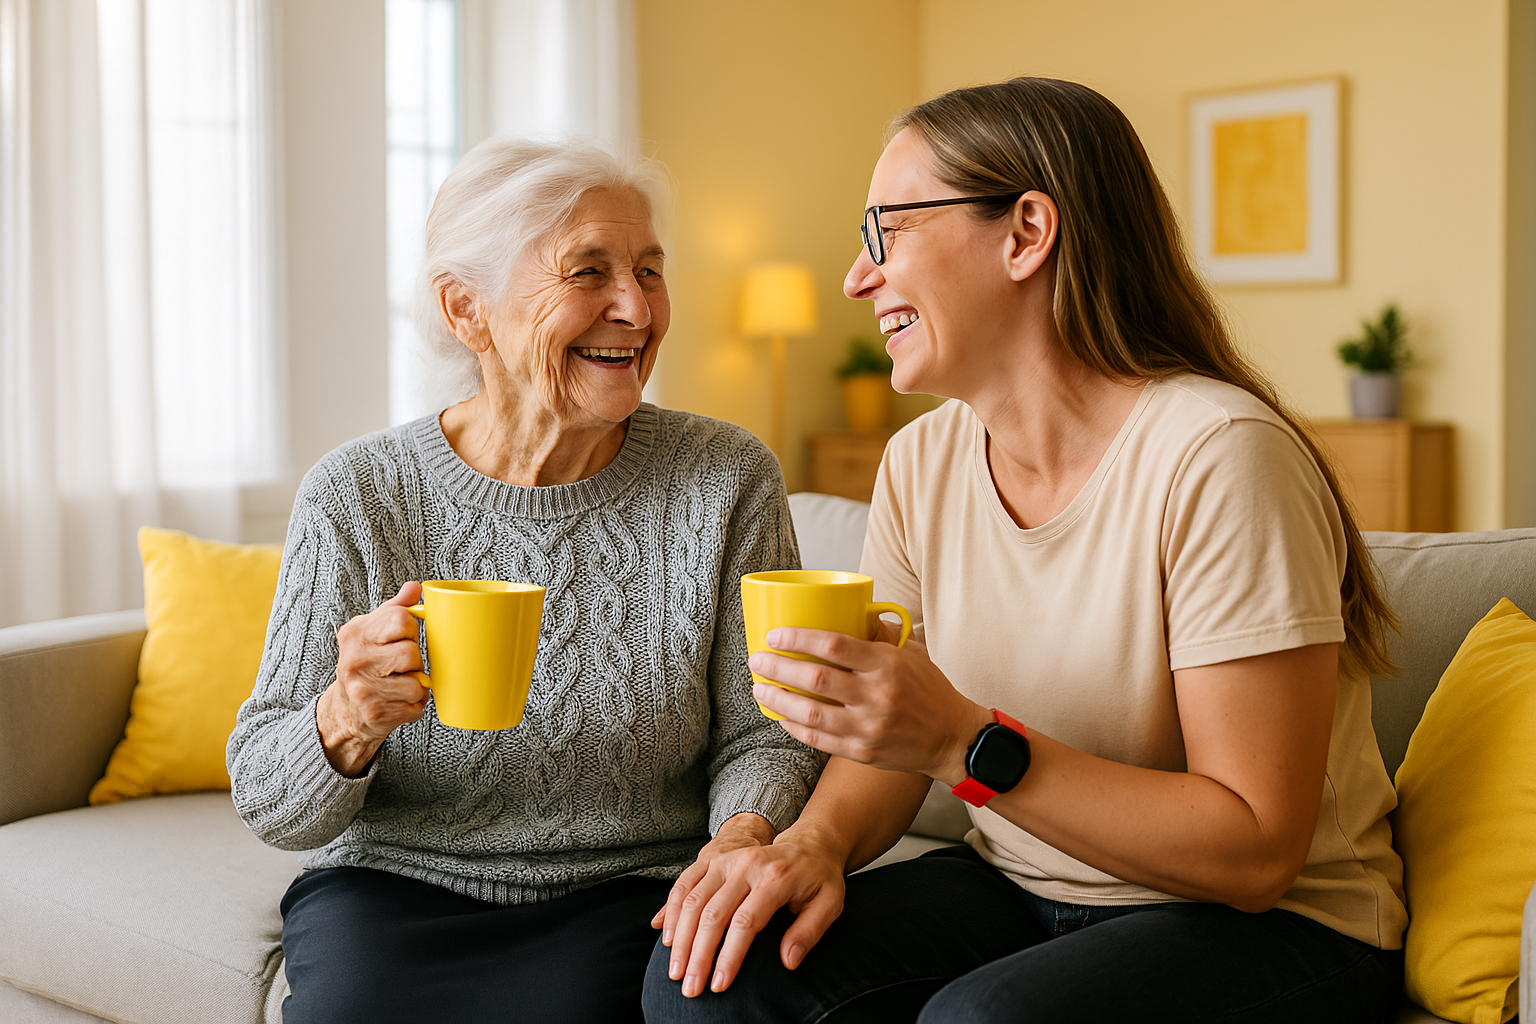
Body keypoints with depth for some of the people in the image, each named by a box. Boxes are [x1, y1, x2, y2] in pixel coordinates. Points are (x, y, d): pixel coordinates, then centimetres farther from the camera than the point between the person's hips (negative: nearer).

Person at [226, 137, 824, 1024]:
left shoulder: (728, 480, -4)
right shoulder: (357, 495, -6)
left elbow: (761, 736, 0)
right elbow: (268, 805, -5)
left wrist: (746, 836, -22)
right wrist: (346, 725, -27)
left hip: (632, 888, 0)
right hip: (396, 883, 1)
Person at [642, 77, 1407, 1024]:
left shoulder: (1217, 456, -22)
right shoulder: (922, 464, 1)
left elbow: (1255, 854, -22)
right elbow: (894, 747, 6)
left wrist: (967, 744, -30)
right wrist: (819, 838, -16)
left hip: (1274, 926, -5)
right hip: (1014, 886, 5)